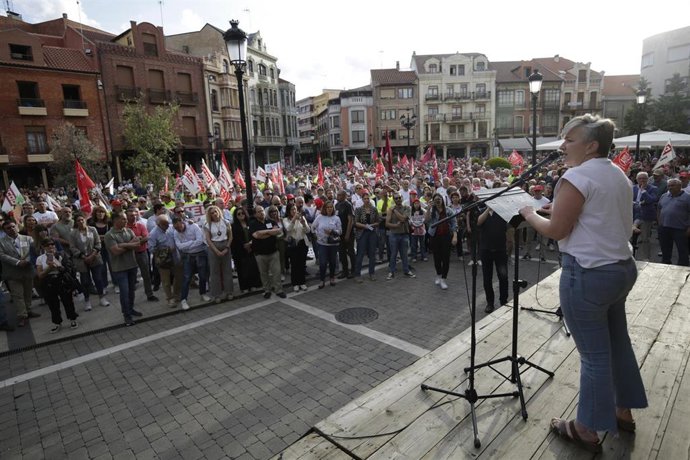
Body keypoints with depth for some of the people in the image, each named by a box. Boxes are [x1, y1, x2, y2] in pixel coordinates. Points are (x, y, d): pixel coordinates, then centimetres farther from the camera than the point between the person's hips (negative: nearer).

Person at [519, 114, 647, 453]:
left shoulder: (577, 177, -17)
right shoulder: (619, 175, 12)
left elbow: (557, 230, -16)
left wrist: (530, 215, 1)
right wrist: (560, 209, 16)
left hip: (588, 274, -9)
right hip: (622, 267, 10)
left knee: (594, 354, 3)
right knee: (618, 343, 22)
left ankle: (587, 432, 20)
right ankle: (623, 412, 41)